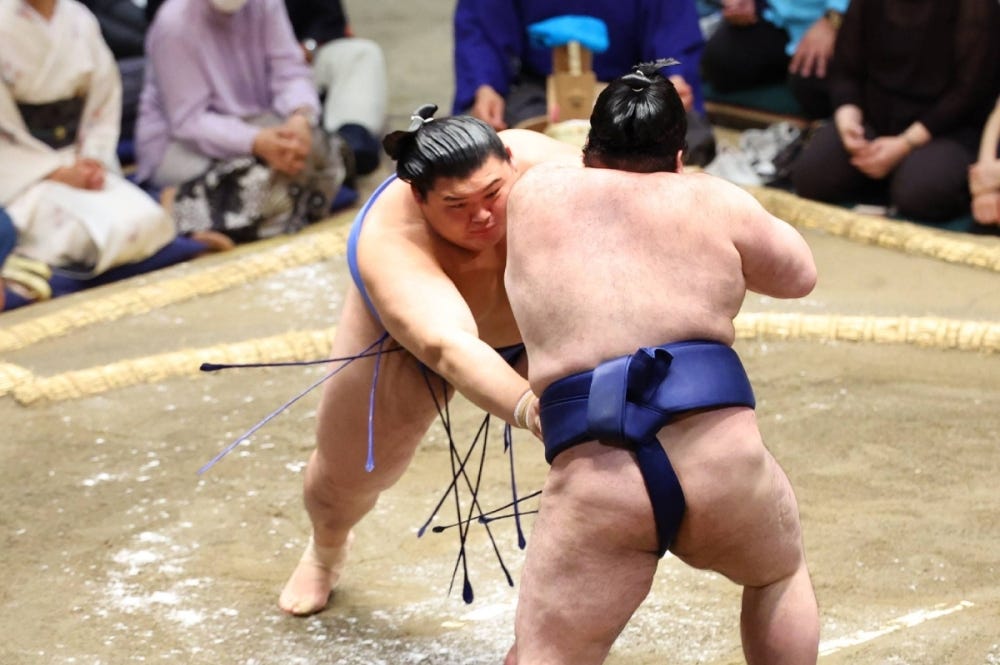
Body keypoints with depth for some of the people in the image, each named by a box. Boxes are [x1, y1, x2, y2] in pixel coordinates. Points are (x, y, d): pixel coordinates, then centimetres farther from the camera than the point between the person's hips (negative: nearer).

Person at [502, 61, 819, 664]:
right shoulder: (713, 201, 10)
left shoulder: (535, 196, 15)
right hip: (720, 454, 0)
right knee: (781, 571, 31)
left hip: (592, 482, 0)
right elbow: (799, 274, 27)